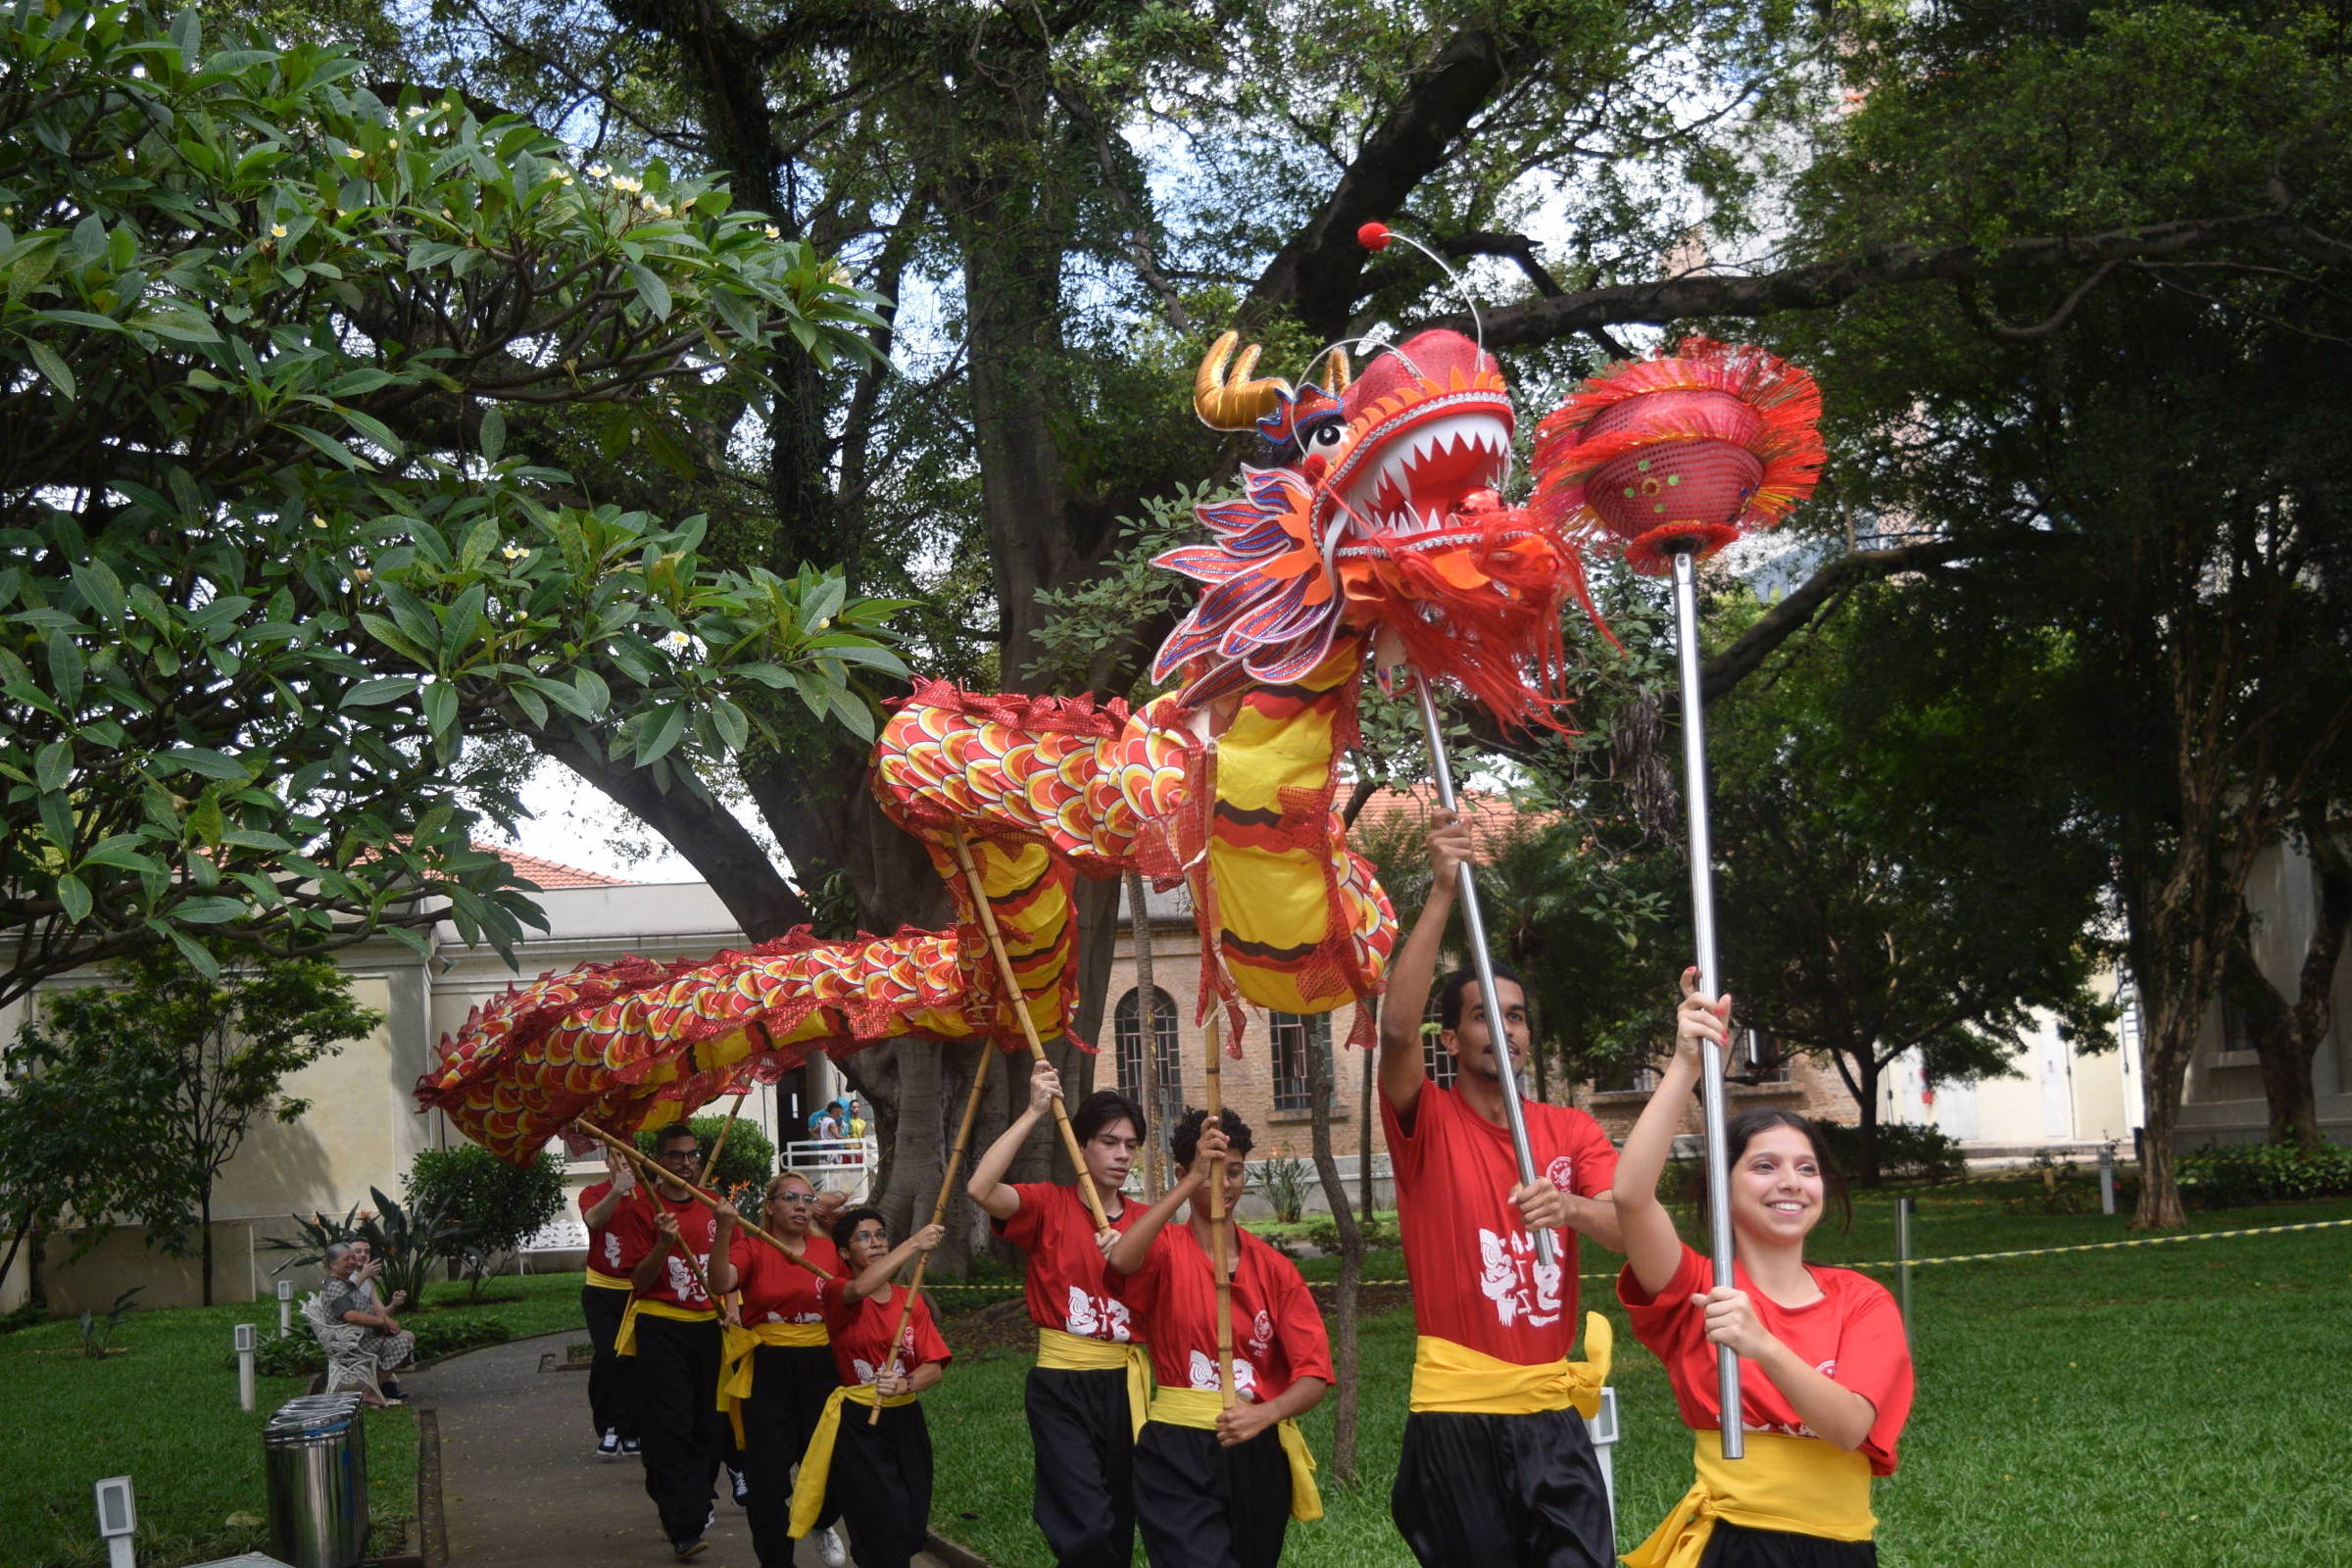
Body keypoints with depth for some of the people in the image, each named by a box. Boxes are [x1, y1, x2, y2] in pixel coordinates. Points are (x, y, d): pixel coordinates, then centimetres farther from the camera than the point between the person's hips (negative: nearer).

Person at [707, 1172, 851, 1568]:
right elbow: (721, 1283, -23)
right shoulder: (752, 1248, -3)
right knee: (768, 1476, -2)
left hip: (819, 1367, 2)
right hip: (765, 1370, -2)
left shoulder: (829, 1249, 7)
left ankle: (823, 1524, 33)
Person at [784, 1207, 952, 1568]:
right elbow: (859, 1288, -31)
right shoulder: (837, 1294, -4)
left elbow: (934, 1368, -3)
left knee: (911, 1531, 4)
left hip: (905, 1420, 4)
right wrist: (914, 1244, -32)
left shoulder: (912, 1301, 7)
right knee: (886, 1530, -12)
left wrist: (904, 1384, -24)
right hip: (858, 1426, -4)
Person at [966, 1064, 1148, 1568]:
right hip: (1063, 1387, -5)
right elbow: (980, 1189, -24)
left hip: (1126, 1384, 5)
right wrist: (1035, 1113, -22)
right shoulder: (1049, 1205, -5)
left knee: (1120, 1523, 13)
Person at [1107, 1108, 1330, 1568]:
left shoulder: (1273, 1268, 3)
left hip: (1257, 1454, 3)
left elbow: (1314, 1377, -4)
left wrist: (1265, 1414, -24)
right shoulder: (1165, 1249, -2)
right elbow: (1120, 1261, -28)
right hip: (1177, 1456, -3)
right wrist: (1194, 1180, -30)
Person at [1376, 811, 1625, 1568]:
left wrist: (1572, 1206, -28)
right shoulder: (1428, 1125, 0)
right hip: (1455, 1415, -2)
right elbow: (1396, 1028, -20)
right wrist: (1442, 893, -24)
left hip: (1552, 1412, 3)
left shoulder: (1573, 1131, 10)